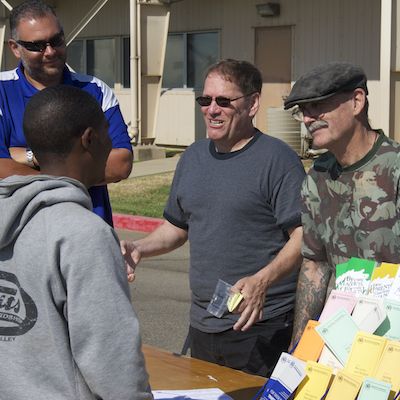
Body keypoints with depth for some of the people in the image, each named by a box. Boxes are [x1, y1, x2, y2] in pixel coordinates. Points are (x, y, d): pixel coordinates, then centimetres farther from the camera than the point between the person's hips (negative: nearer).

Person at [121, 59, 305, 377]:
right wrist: (139, 249, 4)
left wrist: (262, 281, -30)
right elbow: (177, 227, 22)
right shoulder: (193, 157, 12)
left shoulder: (277, 159, -9)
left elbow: (304, 237, -16)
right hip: (203, 326, 7)